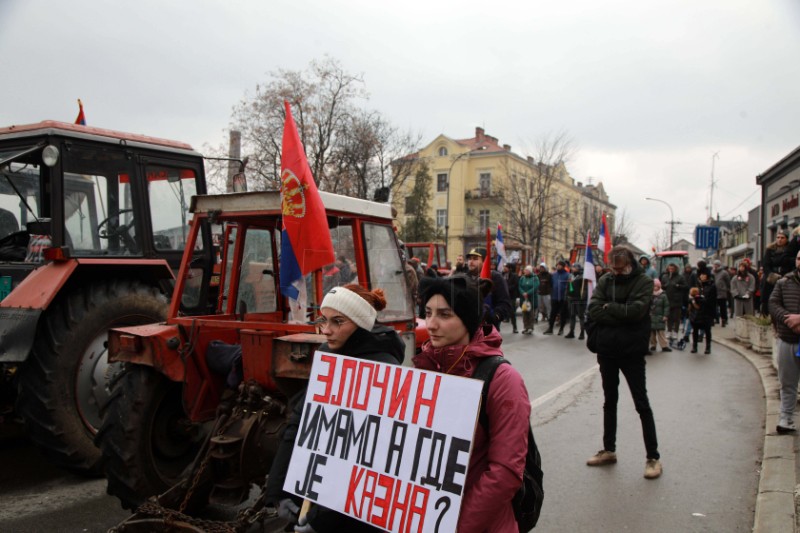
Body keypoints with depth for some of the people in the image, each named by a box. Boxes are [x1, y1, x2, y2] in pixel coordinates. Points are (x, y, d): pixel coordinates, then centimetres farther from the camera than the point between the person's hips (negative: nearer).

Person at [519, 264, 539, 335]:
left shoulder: (535, 278, -1)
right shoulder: (522, 278, 12)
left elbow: (535, 288, -11)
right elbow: (520, 287, 4)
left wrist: (527, 293, -18)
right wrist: (523, 293, -14)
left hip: (532, 299, -3)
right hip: (524, 298, 3)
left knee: (531, 314, -3)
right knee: (525, 313, 3)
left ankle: (530, 328, 2)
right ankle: (525, 328, 10)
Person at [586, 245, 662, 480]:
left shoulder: (643, 281, -8)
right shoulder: (605, 280, 3)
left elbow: (636, 310, -23)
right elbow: (593, 310, -9)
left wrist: (609, 307, -12)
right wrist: (622, 315, -17)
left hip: (631, 351, -4)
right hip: (607, 349, 5)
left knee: (642, 404, 3)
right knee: (609, 401, 16)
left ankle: (653, 457, 13)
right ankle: (609, 450, 29)